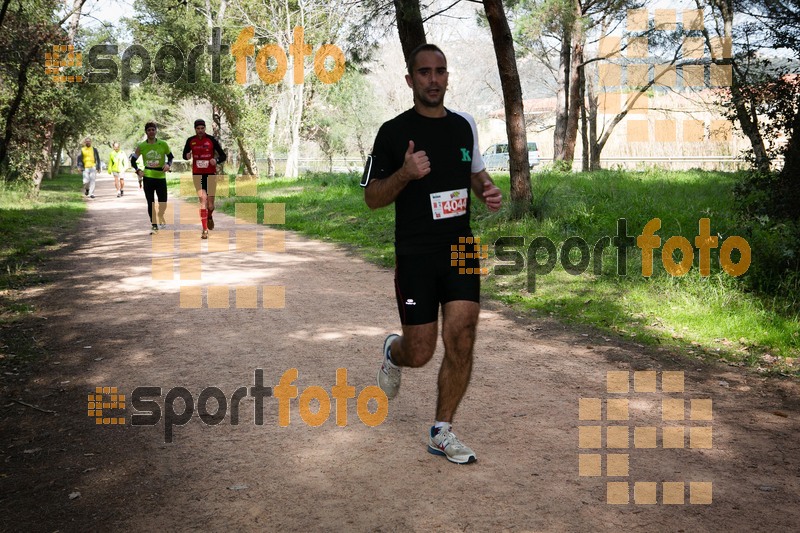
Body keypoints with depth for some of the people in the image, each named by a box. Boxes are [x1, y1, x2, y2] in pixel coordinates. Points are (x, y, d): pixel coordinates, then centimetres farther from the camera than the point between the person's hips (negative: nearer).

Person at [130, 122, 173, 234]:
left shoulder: (163, 144, 0)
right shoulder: (141, 146, 2)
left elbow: (170, 157, 11)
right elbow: (133, 160, 10)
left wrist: (168, 164, -9)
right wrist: (138, 170, -6)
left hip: (161, 177, -1)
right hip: (148, 177, 1)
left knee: (163, 202, -5)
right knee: (150, 203, 4)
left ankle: (161, 219, 24)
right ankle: (154, 225, 12)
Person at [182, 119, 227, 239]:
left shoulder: (211, 140, -3)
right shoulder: (190, 141, 3)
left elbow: (223, 156, 0)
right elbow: (184, 154, 16)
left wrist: (216, 160, -21)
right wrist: (187, 156, -8)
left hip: (211, 174, 0)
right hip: (197, 174, 0)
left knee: (210, 204, 1)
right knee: (203, 199, -13)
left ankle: (210, 217, 39)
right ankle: (205, 230, -10)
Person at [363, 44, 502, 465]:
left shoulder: (464, 125, 8)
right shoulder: (394, 132, -6)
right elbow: (372, 197, -4)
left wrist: (488, 191, 1)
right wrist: (404, 174, -22)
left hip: (460, 248, 4)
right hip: (415, 254, -3)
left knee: (461, 341, -4)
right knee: (419, 353, 2)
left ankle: (442, 433, 13)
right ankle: (393, 352, 41)